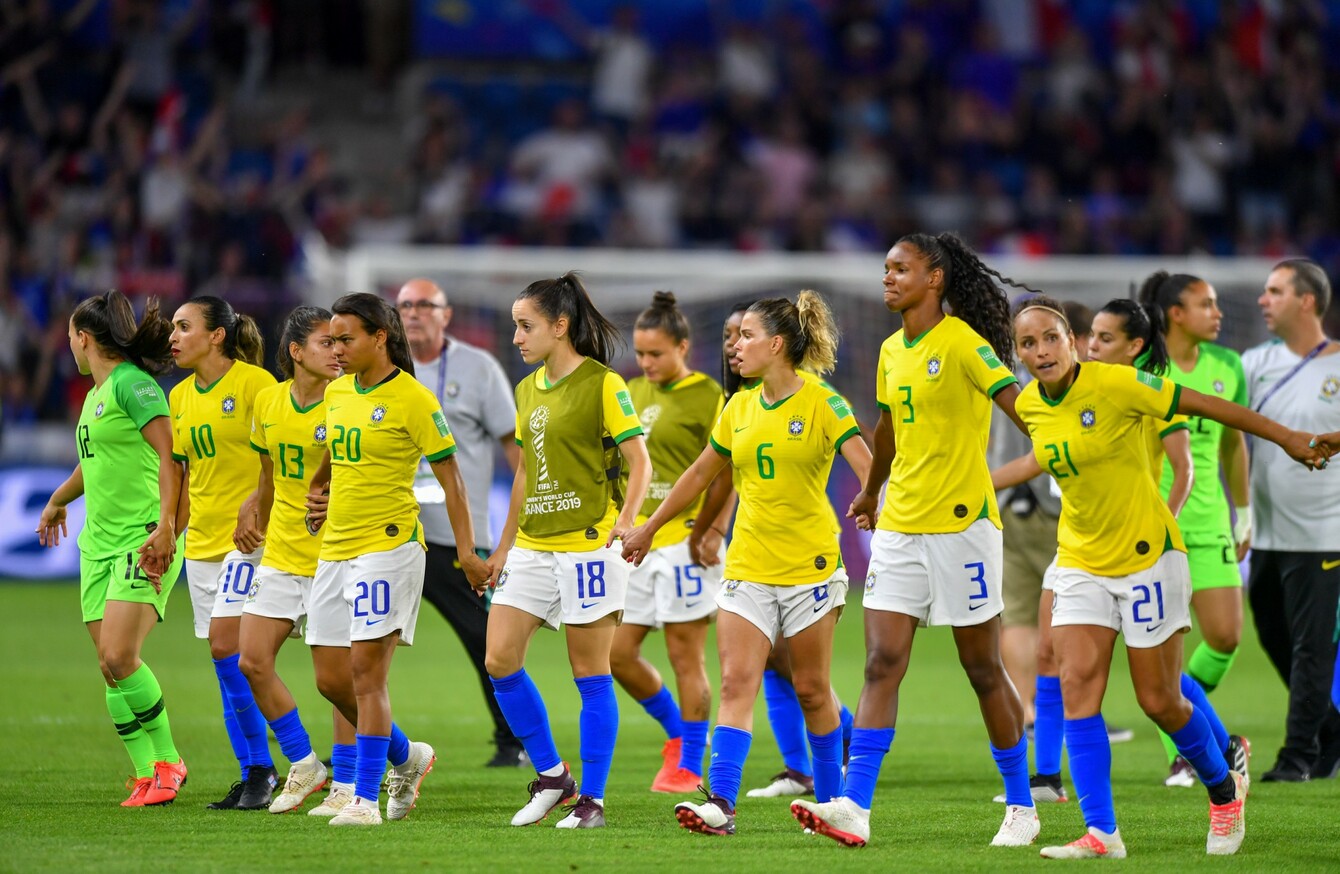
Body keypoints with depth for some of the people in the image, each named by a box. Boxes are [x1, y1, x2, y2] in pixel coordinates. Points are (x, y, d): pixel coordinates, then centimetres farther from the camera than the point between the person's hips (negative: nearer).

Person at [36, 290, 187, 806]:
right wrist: (57, 502, 53)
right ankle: (147, 776, 5)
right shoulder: (95, 394, 18)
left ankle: (166, 761, -4)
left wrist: (165, 526, -29)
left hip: (144, 539, -9)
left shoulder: (132, 383, -10)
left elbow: (170, 455, -19)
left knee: (120, 657, -19)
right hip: (98, 543, 9)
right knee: (110, 666, 1)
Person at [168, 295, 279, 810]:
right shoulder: (180, 397, 12)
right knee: (226, 657, 6)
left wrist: (258, 500, -22)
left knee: (226, 645, -17)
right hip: (202, 538, 7)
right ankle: (252, 776, 11)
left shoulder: (254, 382, -9)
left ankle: (261, 770, -9)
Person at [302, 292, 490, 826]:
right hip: (335, 551, 8)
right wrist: (317, 491, 17)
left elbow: (450, 478, -7)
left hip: (388, 546, -8)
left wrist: (467, 552, -10)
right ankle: (407, 757, 29)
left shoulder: (413, 400, -9)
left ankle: (365, 798, -9)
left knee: (366, 671, -12)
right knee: (331, 681, 7)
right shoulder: (337, 392, 11)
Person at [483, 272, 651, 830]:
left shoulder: (602, 385, -7)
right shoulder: (527, 390, 14)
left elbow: (639, 461, -9)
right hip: (531, 548, 7)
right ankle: (551, 775, 13)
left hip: (586, 544, -7)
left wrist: (625, 521, -24)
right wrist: (503, 547, 22)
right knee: (500, 662, 0)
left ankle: (591, 799, 3)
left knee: (591, 675, -2)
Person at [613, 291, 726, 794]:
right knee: (617, 652, 5)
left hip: (684, 537, -7)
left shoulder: (707, 396, -6)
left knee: (685, 656, -3)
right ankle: (677, 732, 24)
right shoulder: (632, 393, 13)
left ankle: (689, 765, 5)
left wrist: (713, 529, -18)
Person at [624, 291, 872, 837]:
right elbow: (700, 474, 22)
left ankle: (832, 800, 21)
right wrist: (648, 529, 28)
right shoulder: (739, 409, 10)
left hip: (809, 567, -4)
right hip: (748, 568, 4)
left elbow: (867, 469, -15)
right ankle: (721, 803, -18)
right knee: (736, 682, -9)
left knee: (811, 688, 5)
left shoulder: (822, 404, -7)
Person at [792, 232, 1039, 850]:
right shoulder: (892, 351, 13)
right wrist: (871, 493, 41)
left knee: (983, 670, 3)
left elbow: (1020, 405, -17)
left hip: (961, 522, -6)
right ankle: (854, 809, -13)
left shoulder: (963, 343, -10)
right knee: (882, 664, -5)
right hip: (899, 524, 6)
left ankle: (1021, 806, 16)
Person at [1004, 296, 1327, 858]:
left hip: (1146, 556, -5)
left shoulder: (1114, 385, -19)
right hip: (1080, 561, 5)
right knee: (1077, 685, -11)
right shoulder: (1029, 406, -1)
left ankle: (1225, 790, 29)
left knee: (1160, 700, 1)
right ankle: (1101, 833, -11)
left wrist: (1288, 439, -8)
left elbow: (1205, 405, -12)